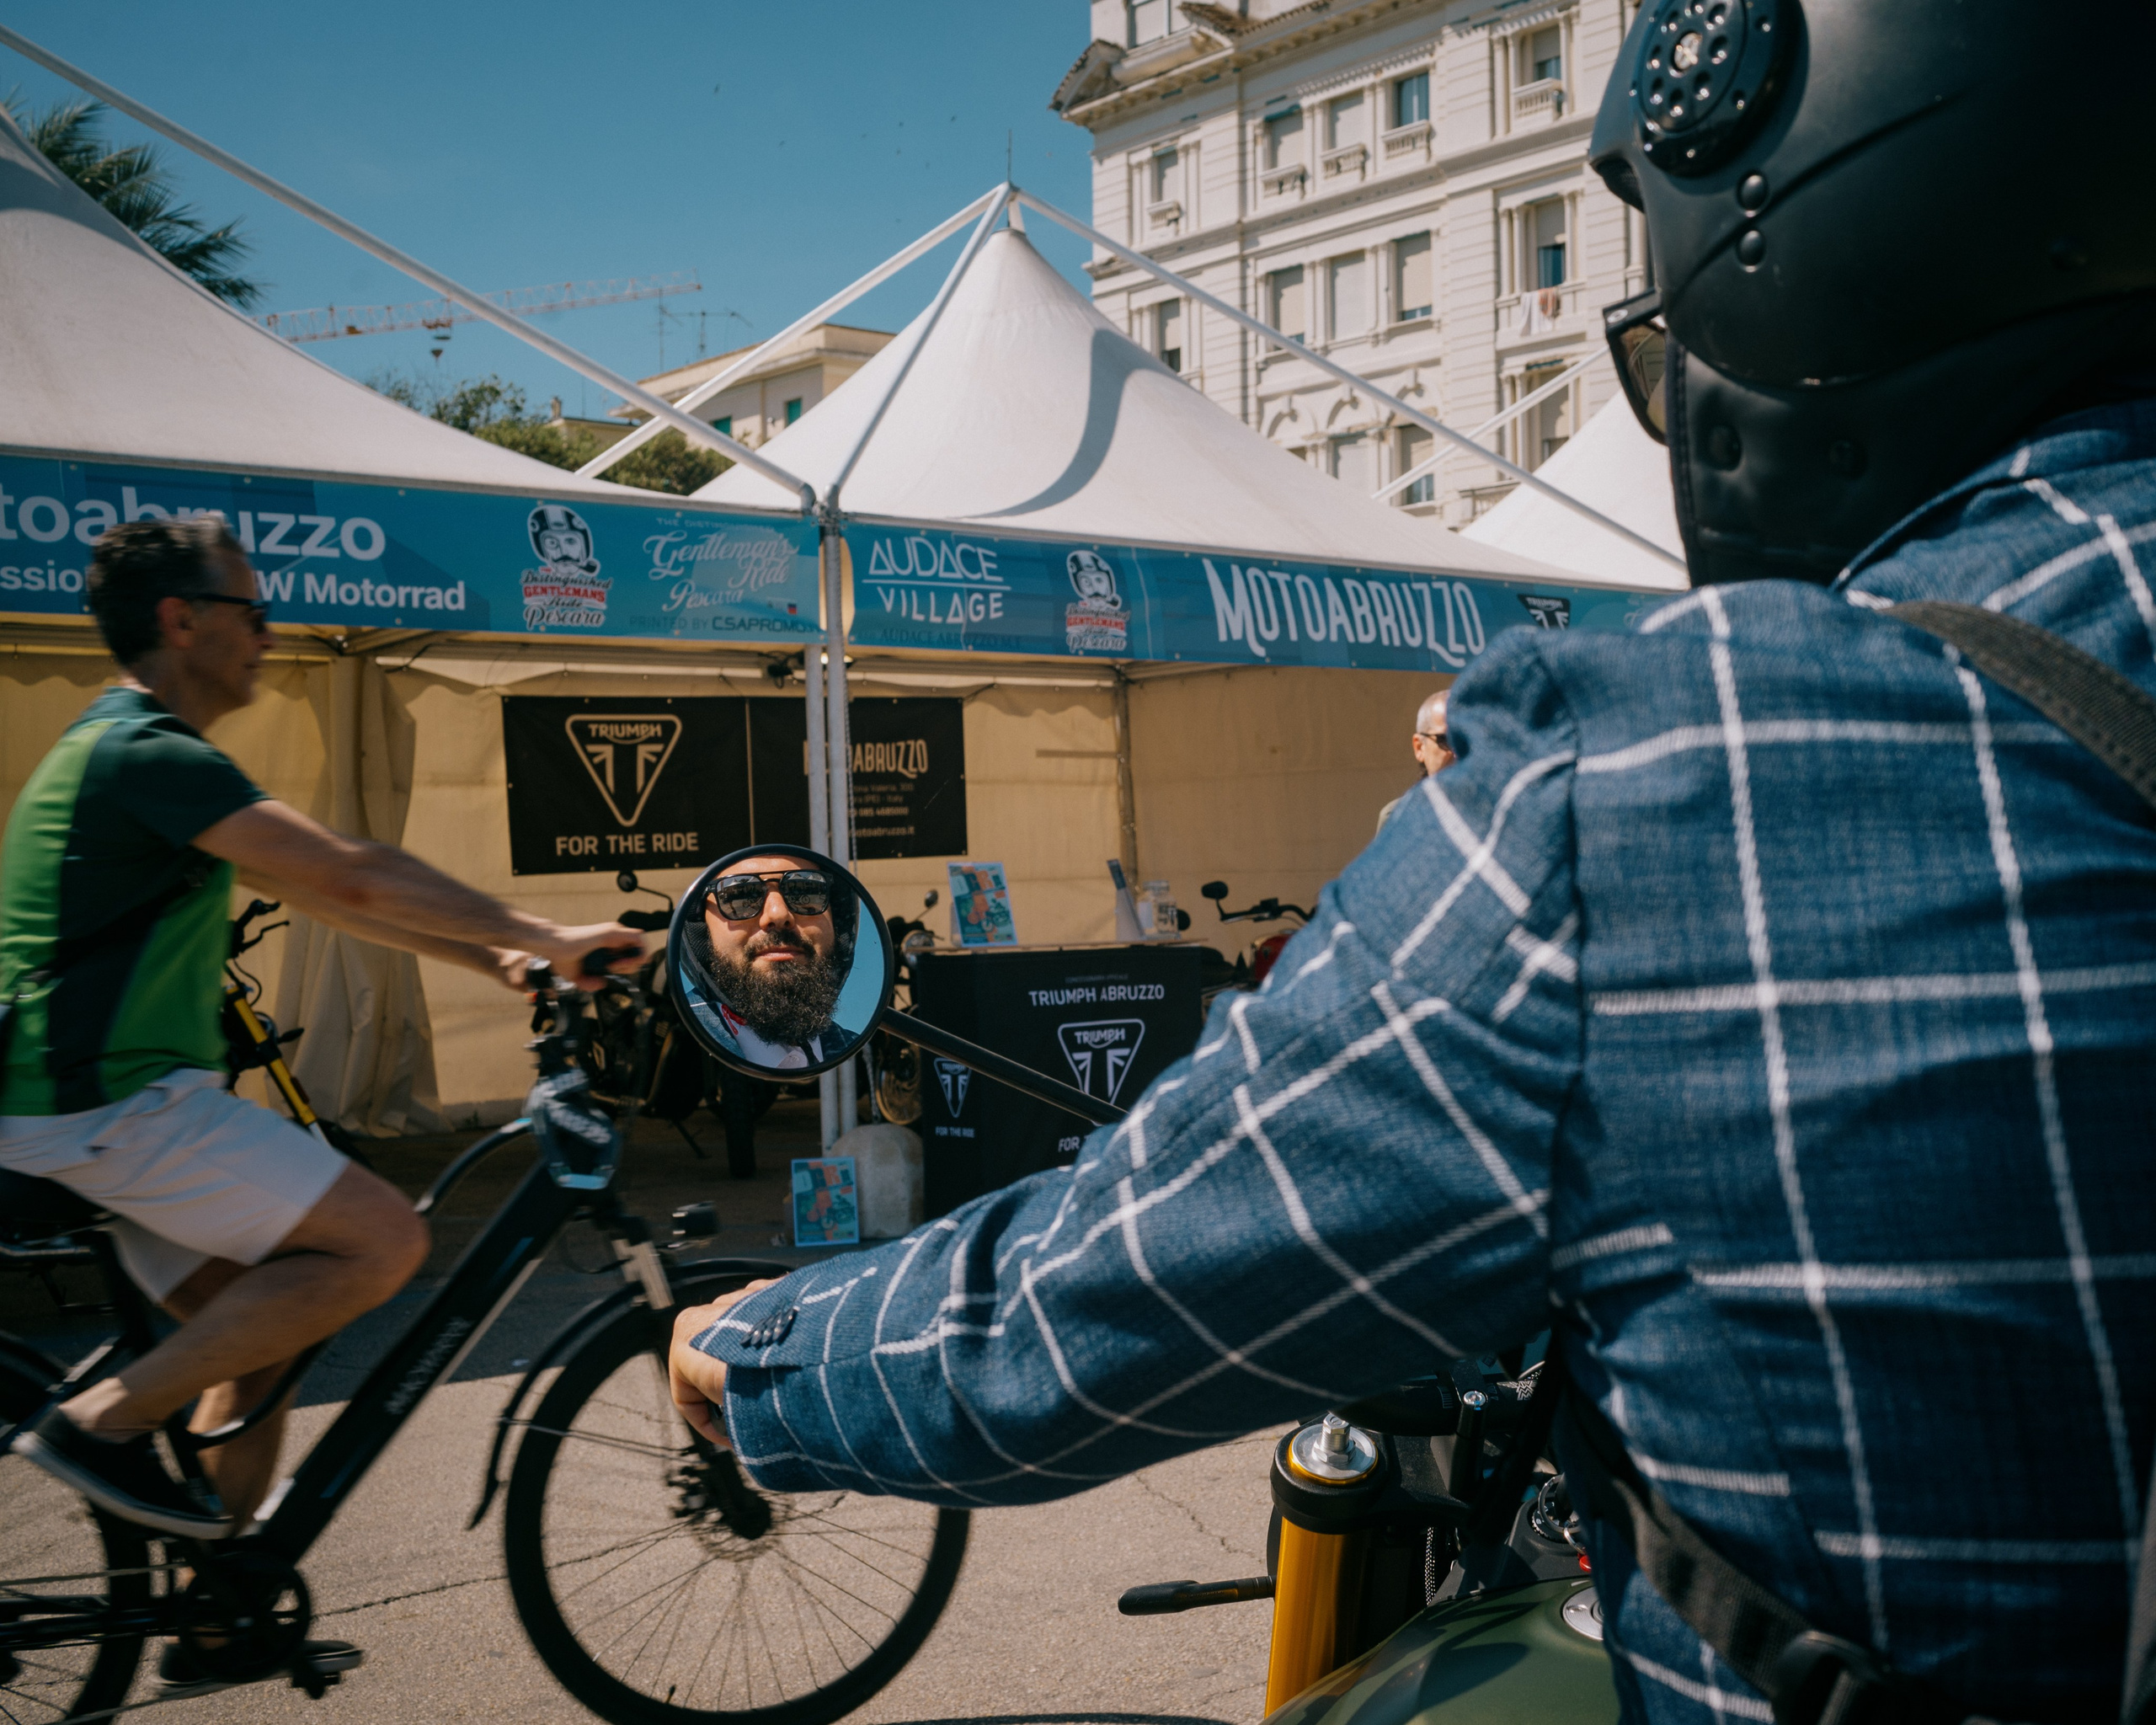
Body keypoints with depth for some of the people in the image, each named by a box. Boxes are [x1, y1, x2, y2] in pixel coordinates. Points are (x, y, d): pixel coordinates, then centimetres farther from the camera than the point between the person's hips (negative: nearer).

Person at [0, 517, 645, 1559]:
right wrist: (545, 937, -17)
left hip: (87, 1099, 11)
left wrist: (492, 958, 13)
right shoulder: (152, 756, -16)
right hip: (117, 1105, -11)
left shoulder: (121, 750, 19)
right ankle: (103, 1422, -6)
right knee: (384, 1242, -14)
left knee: (267, 1325, 14)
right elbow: (355, 878, -23)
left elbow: (317, 894, 18)